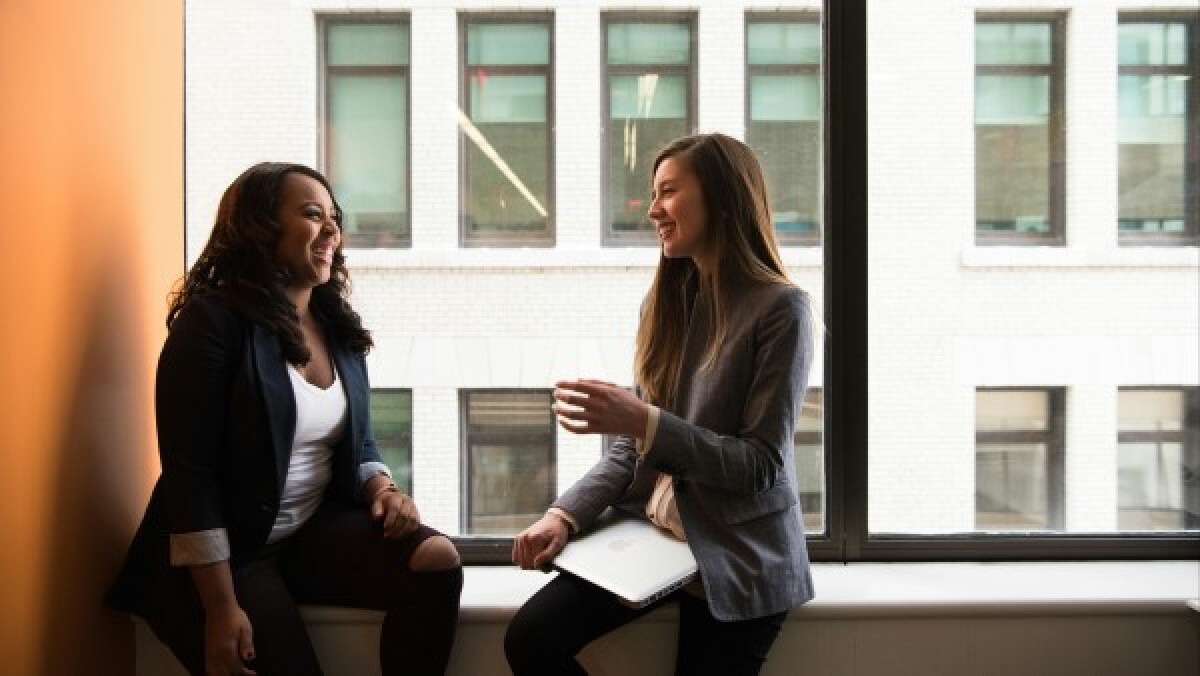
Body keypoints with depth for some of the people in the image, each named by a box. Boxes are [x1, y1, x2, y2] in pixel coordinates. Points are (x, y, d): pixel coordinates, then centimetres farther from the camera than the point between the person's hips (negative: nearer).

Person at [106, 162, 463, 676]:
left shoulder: (339, 327, 7)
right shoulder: (213, 320, -13)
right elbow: (189, 473, -17)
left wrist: (381, 489, -8)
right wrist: (221, 608, -20)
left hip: (317, 530, 6)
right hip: (226, 551, -5)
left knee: (437, 561, -18)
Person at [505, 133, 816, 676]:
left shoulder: (779, 309, -13)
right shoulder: (666, 301, 6)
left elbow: (762, 466, -16)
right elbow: (633, 449, 7)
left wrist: (643, 420, -25)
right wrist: (565, 515, -8)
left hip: (737, 559, -5)